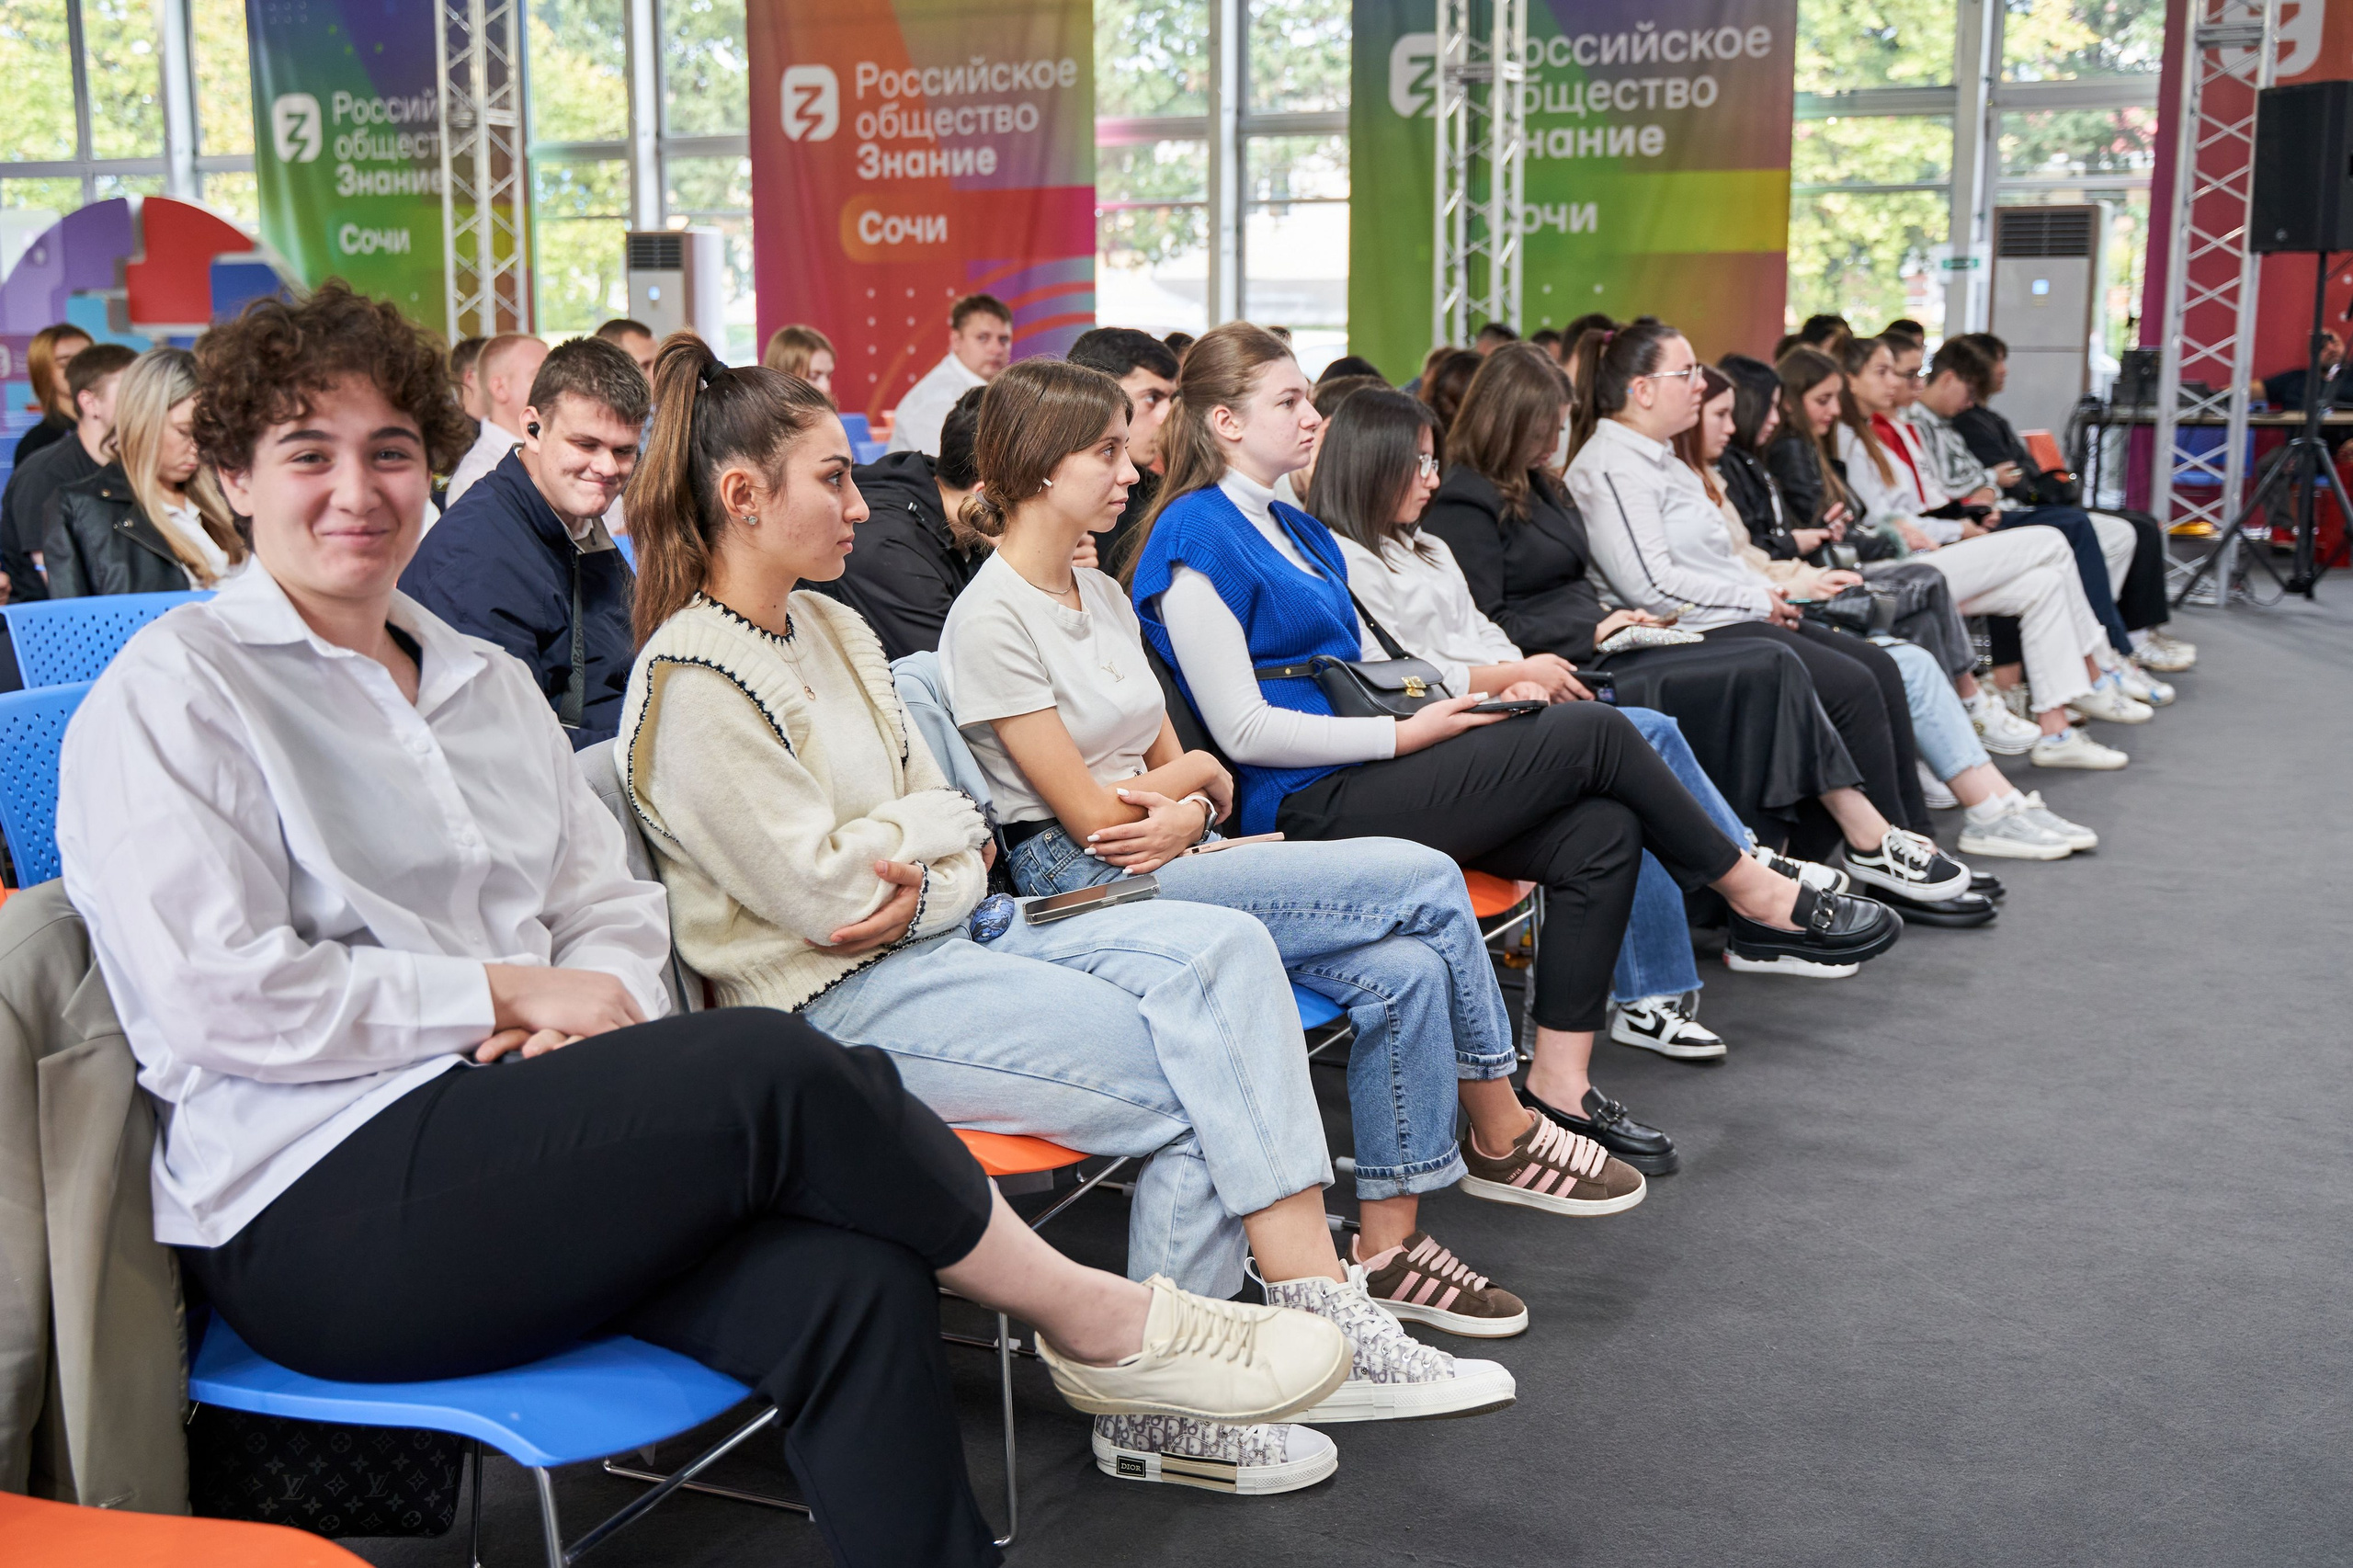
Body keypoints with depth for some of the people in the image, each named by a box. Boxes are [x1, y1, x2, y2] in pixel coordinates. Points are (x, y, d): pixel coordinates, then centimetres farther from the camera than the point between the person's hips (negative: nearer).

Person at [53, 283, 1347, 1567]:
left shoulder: (484, 680, 20)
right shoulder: (174, 691, -2)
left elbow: (608, 902, 17)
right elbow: (220, 1000, -13)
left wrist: (600, 1000, -8)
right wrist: (510, 992, -11)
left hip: (511, 1142, 6)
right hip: (316, 1209, -6)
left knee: (852, 1283, -23)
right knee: (775, 1067, -26)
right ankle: (1094, 1318, -7)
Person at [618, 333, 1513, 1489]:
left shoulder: (832, 629, 14)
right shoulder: (690, 683, -13)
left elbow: (960, 827, 12)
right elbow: (826, 891, -17)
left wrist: (917, 881, -10)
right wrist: (925, 829, 0)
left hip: (944, 937, 8)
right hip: (840, 1004, -8)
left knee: (1223, 947, -14)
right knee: (1200, 1078, -17)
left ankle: (1317, 1312, -19)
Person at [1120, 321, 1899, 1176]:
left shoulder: (1294, 527, 20)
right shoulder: (1196, 539, -10)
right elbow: (1243, 730, -16)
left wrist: (1474, 688, 6)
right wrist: (1406, 734, -15)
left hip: (1359, 779, 9)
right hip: (1307, 808, -9)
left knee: (1601, 831, -11)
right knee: (1591, 733, -15)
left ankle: (1560, 1086, -8)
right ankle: (1758, 896, 5)